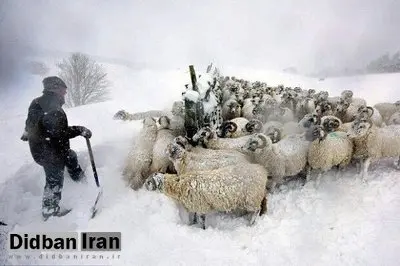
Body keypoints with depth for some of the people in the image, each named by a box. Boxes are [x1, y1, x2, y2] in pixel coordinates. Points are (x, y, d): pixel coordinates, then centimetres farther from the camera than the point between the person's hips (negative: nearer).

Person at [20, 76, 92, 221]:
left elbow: (30, 122, 20)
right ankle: (49, 210, 22)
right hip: (50, 153, -10)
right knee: (54, 181, 6)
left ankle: (80, 178, 50)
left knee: (71, 157, 30)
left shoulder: (37, 103, 3)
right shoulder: (52, 109, -29)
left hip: (39, 148, 10)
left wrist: (27, 133, 41)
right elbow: (58, 131, -34)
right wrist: (80, 130, -26)